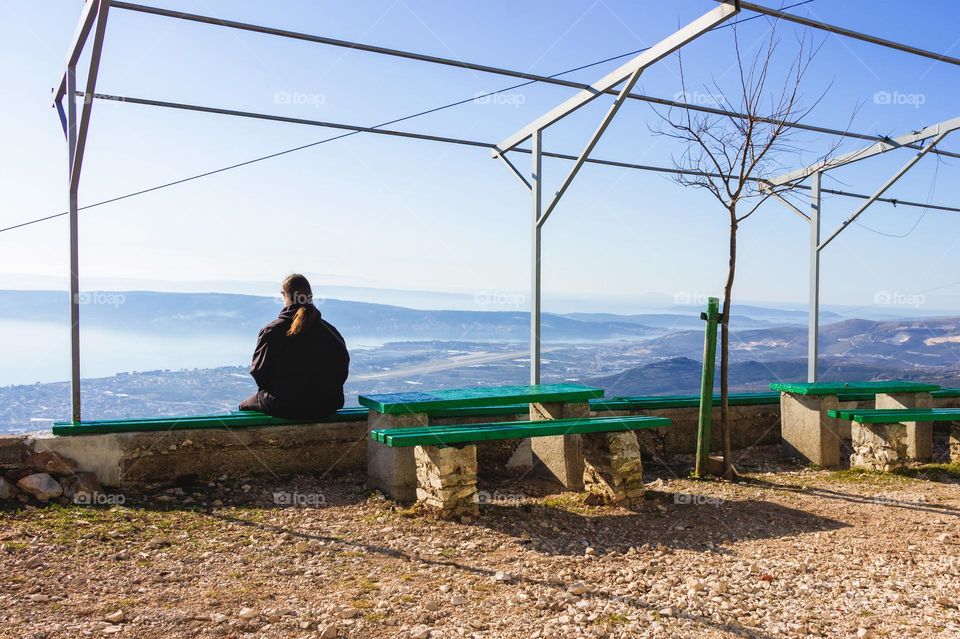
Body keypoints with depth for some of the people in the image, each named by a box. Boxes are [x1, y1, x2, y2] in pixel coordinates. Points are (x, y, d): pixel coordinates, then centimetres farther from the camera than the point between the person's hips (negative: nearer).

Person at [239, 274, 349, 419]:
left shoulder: (271, 331, -12)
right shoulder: (330, 331, -5)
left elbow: (258, 371, -8)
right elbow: (342, 371, 0)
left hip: (282, 407, -4)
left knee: (244, 406, 26)